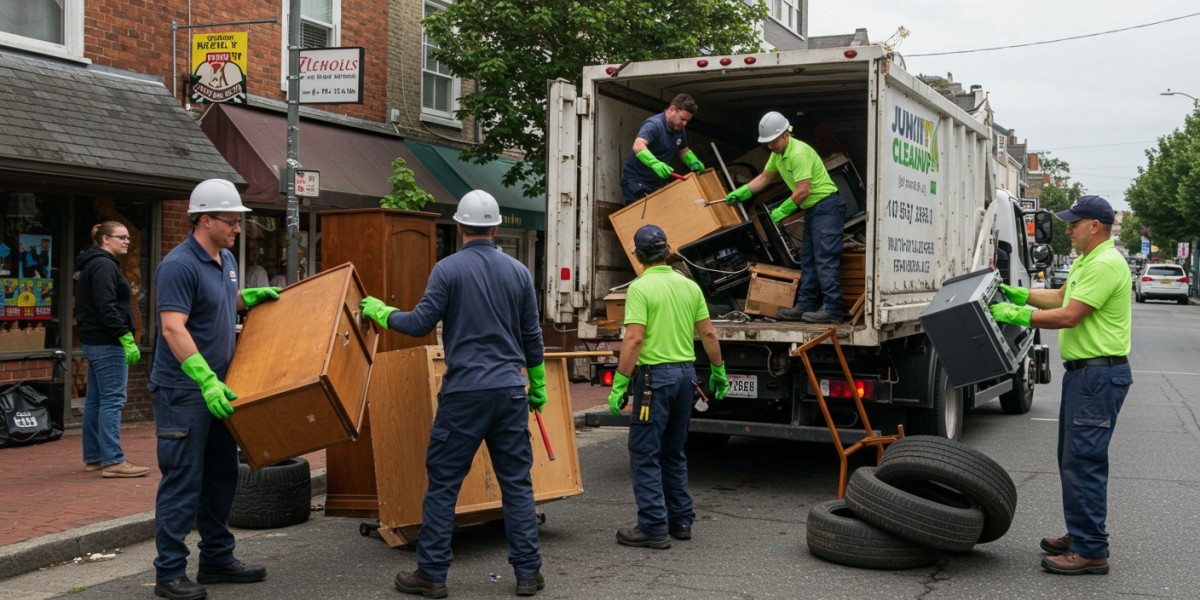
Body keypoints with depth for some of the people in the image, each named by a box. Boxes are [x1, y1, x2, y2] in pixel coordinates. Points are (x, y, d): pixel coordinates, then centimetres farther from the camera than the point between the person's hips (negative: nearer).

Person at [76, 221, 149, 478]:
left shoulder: (93, 264, 19)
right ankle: (112, 461, -9)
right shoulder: (104, 265, -13)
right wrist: (127, 339, -24)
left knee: (95, 400, 13)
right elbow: (107, 307, -23)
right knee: (112, 400, -10)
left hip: (93, 341, 11)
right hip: (107, 343, -11)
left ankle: (93, 457, 19)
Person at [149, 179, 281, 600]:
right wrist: (206, 380, -32)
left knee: (221, 477, 15)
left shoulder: (227, 260, 10)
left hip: (216, 389, 9)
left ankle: (216, 559, 26)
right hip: (184, 391, -9)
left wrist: (253, 297, 10)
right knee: (182, 483, -4)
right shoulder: (179, 265, -18)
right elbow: (173, 329, -25)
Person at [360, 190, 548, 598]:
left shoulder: (448, 269, -6)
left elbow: (421, 324, -5)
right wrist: (538, 384, 22)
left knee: (442, 483, 6)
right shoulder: (518, 271, 6)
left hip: (463, 392, -3)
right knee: (517, 483, 9)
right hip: (510, 389, 4)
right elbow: (532, 337, 10)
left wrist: (380, 313, 13)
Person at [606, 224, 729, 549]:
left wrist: (619, 384, -17)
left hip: (654, 375, -7)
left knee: (645, 455, 0)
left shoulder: (640, 287, -11)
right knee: (673, 452, 18)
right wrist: (719, 371, 20)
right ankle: (680, 521, 22)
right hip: (686, 374, 7)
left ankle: (653, 527, 0)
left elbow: (634, 339, -19)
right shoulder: (689, 285, 7)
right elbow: (708, 333, 8)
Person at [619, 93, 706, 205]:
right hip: (636, 181, -8)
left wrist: (694, 162, -1)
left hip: (658, 183, 8)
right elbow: (638, 146, -40)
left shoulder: (680, 130, 4)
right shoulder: (654, 124, -22)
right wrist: (655, 163, -57)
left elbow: (683, 151, 21)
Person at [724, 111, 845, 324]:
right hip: (812, 210, 11)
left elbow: (803, 191, -23)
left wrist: (782, 211, -12)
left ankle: (831, 309, -15)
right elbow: (764, 178, 23)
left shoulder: (799, 153, -21)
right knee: (807, 259, 11)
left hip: (827, 207, -11)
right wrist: (740, 193, 13)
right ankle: (805, 306, 16)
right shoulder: (778, 154, 10)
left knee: (825, 259, -13)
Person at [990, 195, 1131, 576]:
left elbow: (1068, 315, -22)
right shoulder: (1085, 261, 16)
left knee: (1084, 461, -9)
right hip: (1083, 372, 11)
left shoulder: (1105, 264, -18)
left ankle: (1091, 551, -4)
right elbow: (1061, 296, 27)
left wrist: (1015, 316, -16)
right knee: (1074, 458, 17)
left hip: (1100, 375, -11)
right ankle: (1080, 534, 27)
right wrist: (1019, 294, 14)